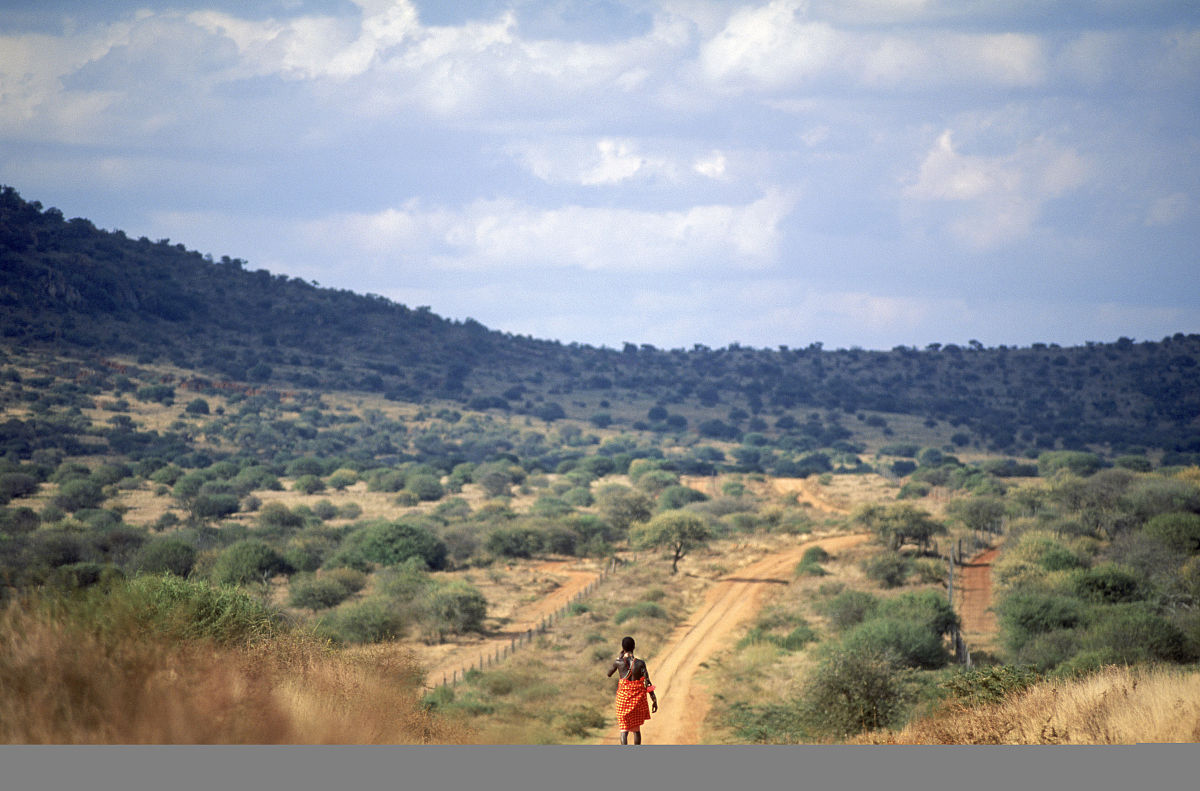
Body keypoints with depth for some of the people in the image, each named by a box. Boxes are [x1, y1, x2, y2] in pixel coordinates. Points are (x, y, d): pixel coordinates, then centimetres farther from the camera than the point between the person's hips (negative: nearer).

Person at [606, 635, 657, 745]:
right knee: (636, 728, 19)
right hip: (638, 699, 1)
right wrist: (655, 701, -6)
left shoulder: (618, 662, -8)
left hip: (623, 697, -1)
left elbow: (609, 674, 13)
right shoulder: (640, 663, -9)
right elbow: (648, 683, -11)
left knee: (624, 729, -1)